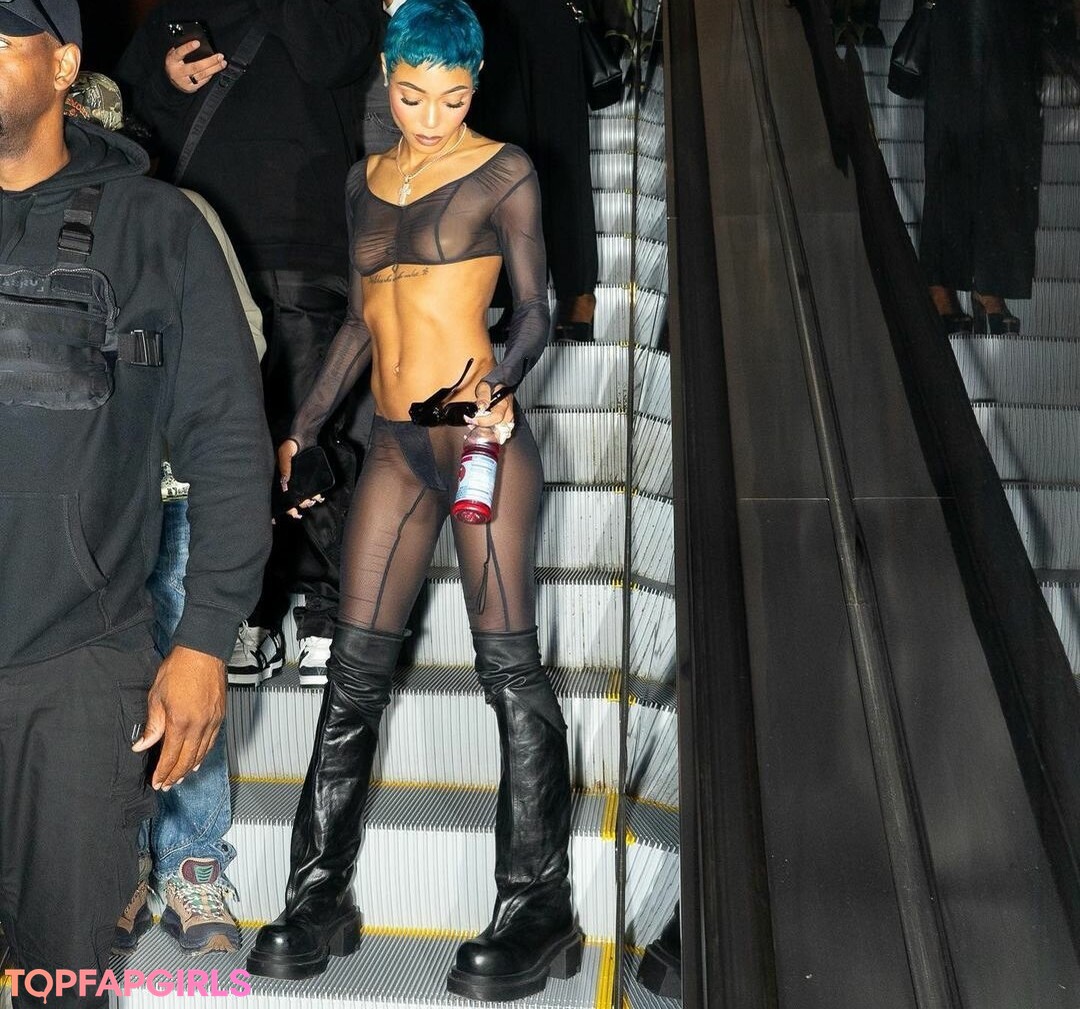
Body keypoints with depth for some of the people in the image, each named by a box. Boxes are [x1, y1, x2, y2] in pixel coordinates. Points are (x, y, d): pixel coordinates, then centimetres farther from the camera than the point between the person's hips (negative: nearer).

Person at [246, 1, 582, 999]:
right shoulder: (367, 180, 17)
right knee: (355, 668, 3)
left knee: (510, 666, -5)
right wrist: (303, 432, 21)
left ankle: (538, 909, 1)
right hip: (396, 446, 6)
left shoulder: (502, 171, 1)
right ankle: (321, 897, 11)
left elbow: (534, 310, -1)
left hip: (479, 433, -5)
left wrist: (502, 386, -20)